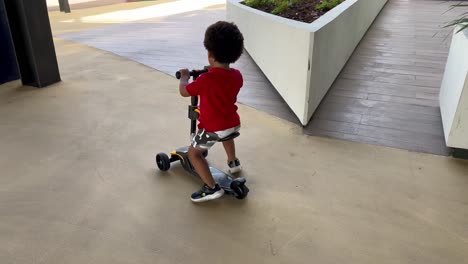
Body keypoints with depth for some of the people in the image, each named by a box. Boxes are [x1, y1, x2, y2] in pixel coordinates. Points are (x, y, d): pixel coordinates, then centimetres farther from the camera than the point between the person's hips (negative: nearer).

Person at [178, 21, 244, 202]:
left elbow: (184, 92, -10)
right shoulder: (237, 75, -5)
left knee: (194, 153, 9)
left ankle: (211, 188, 2)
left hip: (213, 128, -7)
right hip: (234, 124, 7)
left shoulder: (206, 79, -23)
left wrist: (184, 76, 8)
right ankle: (233, 163, 53)